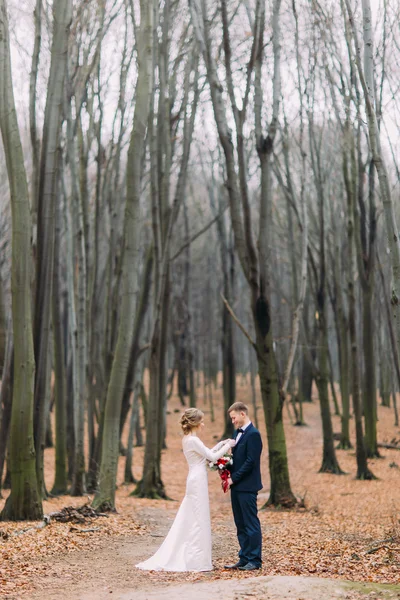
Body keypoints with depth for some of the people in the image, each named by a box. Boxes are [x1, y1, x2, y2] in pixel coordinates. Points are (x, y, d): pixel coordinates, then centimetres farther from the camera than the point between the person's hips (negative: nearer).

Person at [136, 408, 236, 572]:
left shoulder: (188, 439, 14)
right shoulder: (193, 440, -16)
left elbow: (206, 454, 21)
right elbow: (212, 457, -13)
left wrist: (221, 444, 17)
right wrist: (227, 446, -2)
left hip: (194, 482, 10)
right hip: (198, 482, -10)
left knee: (190, 520, 12)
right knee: (198, 521, -4)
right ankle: (196, 561, 1)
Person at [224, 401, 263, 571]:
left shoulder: (253, 434, -14)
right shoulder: (238, 432, 15)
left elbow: (250, 461, -19)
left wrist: (233, 478, -15)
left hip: (247, 487, -9)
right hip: (237, 486, 9)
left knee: (251, 523, -3)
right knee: (241, 524, 12)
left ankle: (255, 560, 2)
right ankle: (244, 558, 18)